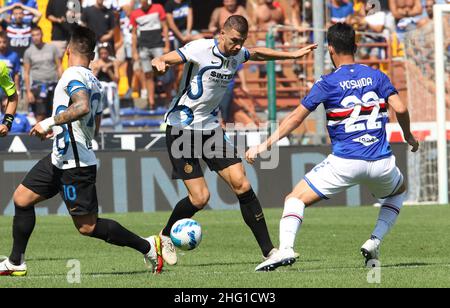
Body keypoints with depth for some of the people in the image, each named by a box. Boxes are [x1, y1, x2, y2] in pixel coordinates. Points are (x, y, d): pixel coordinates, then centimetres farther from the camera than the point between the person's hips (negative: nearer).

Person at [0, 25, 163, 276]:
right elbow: (95, 126, 22)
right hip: (60, 160, 10)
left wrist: (50, 122, -29)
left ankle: (148, 246, 0)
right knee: (22, 198, 11)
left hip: (75, 164, -10)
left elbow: (82, 107, -35)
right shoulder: (93, 81, 13)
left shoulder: (74, 75, -15)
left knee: (87, 226, -5)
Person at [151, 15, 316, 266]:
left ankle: (269, 250, -4)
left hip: (211, 128, 6)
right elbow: (161, 61, -25)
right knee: (200, 198, -13)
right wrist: (160, 64, -49)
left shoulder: (238, 55, 2)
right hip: (182, 129, -6)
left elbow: (257, 54, 26)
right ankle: (166, 236, 14)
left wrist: (292, 55, 31)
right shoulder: (200, 49, -18)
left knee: (242, 185, -8)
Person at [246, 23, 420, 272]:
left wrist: (266, 144, 5)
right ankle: (374, 243, 18)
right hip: (381, 162, 3)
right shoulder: (377, 76, 9)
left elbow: (296, 118, -1)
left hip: (344, 162, -3)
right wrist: (408, 136, 18)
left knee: (295, 199, 6)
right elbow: (400, 108, -1)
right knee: (398, 191, 36)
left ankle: (285, 249, -18)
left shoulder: (327, 83, 0)